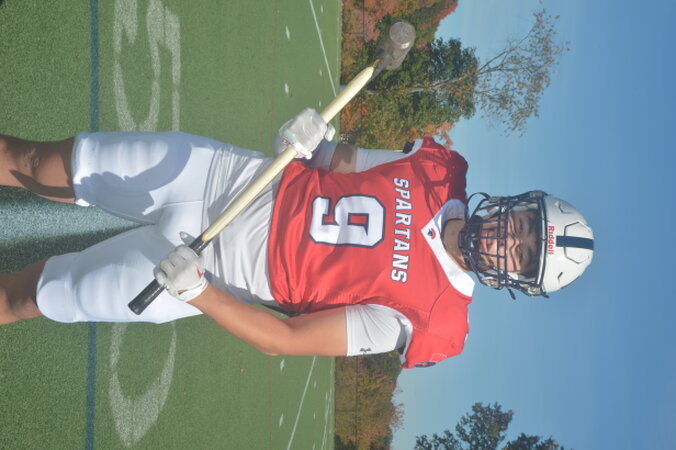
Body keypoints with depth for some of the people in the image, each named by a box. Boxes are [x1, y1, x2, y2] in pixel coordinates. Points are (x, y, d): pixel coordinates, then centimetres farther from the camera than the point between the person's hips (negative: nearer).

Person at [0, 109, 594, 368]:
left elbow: (285, 340, -19)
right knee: (53, 165, 2)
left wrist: (193, 288, -24)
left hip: (217, 269, -4)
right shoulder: (444, 169, -4)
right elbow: (340, 162, 7)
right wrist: (309, 143, -17)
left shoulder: (429, 321, -18)